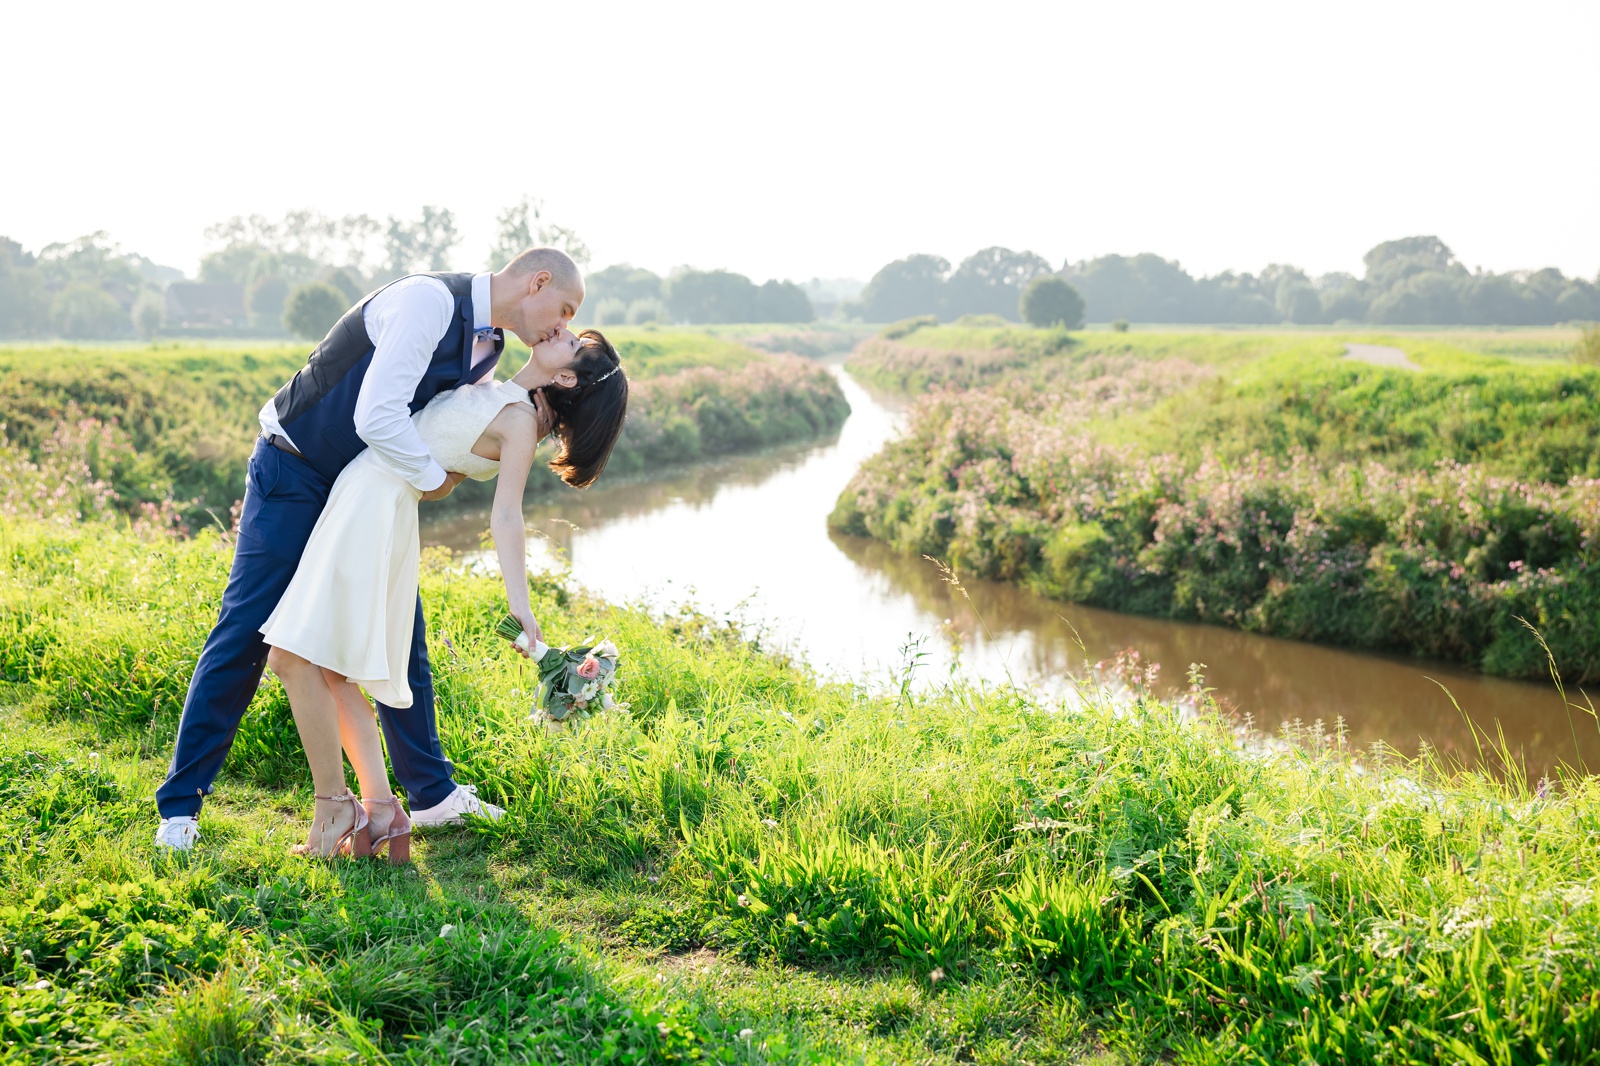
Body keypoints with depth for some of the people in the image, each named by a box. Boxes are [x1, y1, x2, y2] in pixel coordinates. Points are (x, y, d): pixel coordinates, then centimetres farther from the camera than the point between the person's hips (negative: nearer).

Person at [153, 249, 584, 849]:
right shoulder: (428, 301, -24)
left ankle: (432, 794, 19)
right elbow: (376, 417, -33)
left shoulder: (488, 348, 5)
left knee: (400, 630, 8)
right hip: (294, 472, -8)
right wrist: (434, 478, -17)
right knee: (246, 631, -5)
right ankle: (180, 805, 5)